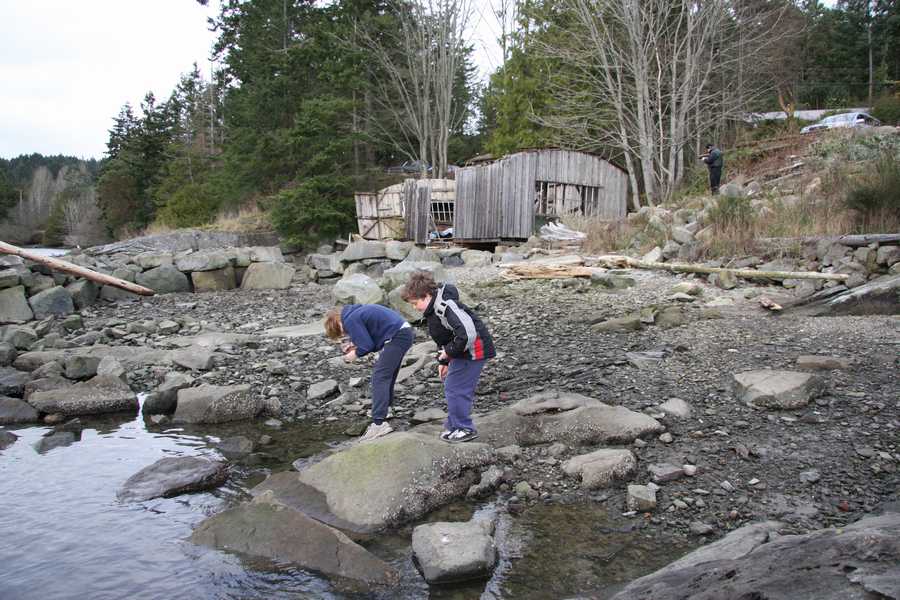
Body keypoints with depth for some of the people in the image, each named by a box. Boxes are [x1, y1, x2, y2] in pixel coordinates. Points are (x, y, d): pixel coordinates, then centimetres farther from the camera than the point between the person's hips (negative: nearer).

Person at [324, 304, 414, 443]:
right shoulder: (356, 311, 20)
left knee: (379, 377, -12)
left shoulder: (349, 320, -9)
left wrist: (356, 354, 8)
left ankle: (379, 423, -18)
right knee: (388, 374, 23)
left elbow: (368, 345, -10)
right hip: (405, 331, 10)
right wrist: (355, 343, 17)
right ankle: (385, 409, 37)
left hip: (397, 336, -10)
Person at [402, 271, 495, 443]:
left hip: (473, 350, -11)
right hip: (461, 352, 11)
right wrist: (444, 361, 17)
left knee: (455, 389, -6)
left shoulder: (445, 307, -26)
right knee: (451, 387, 16)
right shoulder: (434, 309, 8)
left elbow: (467, 334, -34)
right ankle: (454, 426, 28)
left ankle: (465, 429, 7)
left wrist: (448, 353, -21)